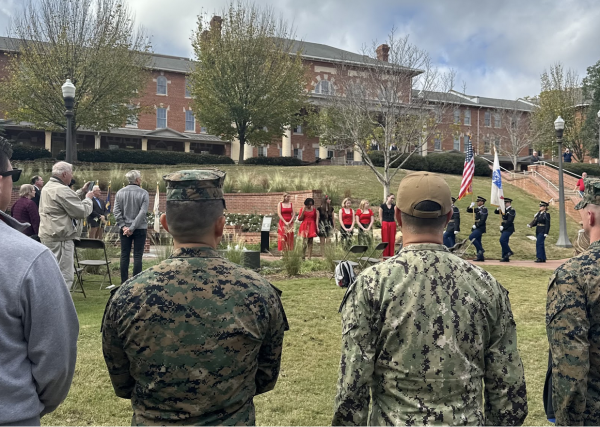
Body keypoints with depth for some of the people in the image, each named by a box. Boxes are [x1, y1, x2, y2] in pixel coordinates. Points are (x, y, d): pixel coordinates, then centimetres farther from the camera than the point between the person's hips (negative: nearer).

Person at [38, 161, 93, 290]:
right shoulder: (61, 190, -18)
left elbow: (70, 201, 24)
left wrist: (81, 192, 18)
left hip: (48, 235, 11)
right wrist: (88, 198, -1)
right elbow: (82, 211, -18)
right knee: (65, 276, -9)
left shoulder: (48, 187, 15)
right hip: (60, 238, -11)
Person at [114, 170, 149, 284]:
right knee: (137, 256, 1)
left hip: (124, 229, 3)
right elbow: (142, 212, -14)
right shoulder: (143, 193, -7)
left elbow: (116, 211, -4)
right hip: (140, 229, -3)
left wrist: (123, 226, -4)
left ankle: (124, 282, 11)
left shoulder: (120, 192, 2)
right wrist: (132, 228, -12)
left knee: (124, 256, 8)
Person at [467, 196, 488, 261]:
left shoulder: (484, 209, -11)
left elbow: (483, 220, -20)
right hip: (477, 228, 9)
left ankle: (481, 249, -9)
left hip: (480, 228, -9)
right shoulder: (478, 209, 14)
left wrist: (476, 225, -19)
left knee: (471, 237, -18)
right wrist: (470, 206, 2)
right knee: (477, 241, 8)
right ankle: (480, 257, 12)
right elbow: (468, 210, 21)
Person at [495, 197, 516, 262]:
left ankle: (509, 252, -4)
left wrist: (503, 226, -18)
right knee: (504, 242, 7)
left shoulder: (512, 211, -11)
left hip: (508, 229, -9)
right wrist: (498, 208, -1)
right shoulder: (504, 210, 14)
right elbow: (495, 212, 19)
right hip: (504, 229, 9)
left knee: (502, 240, -19)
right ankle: (505, 257, 11)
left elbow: (509, 221, -19)